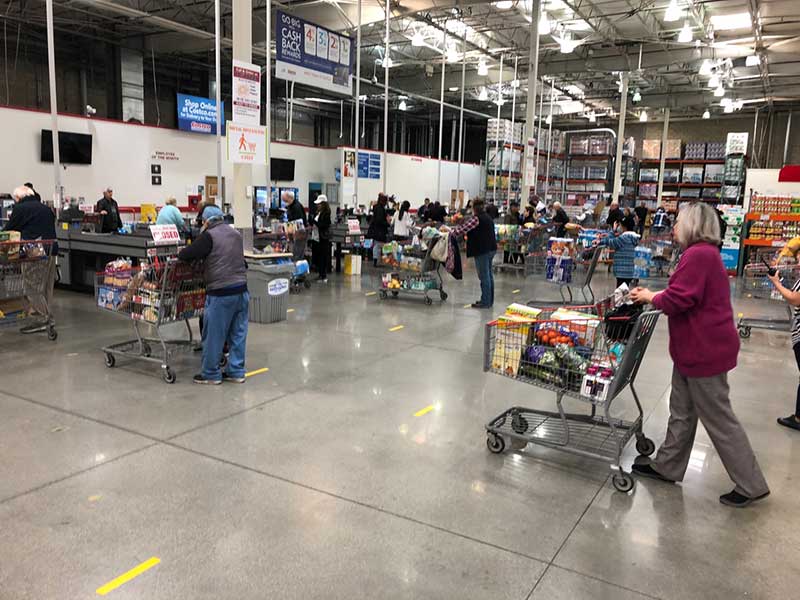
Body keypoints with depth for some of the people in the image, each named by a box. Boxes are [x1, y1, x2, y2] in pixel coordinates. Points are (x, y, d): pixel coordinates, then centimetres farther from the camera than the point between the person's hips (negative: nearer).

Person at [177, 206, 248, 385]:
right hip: (241, 289, 7)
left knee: (213, 335, 5)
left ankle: (211, 374, 14)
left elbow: (185, 255, -9)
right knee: (238, 333, 12)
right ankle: (236, 371, 18)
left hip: (221, 292, -7)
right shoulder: (236, 234, 13)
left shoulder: (209, 236, -8)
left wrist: (180, 254, 13)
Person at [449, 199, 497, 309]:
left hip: (482, 250, -9)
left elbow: (462, 230, -14)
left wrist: (451, 233, 1)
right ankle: (489, 300, 21)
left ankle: (485, 302, -1)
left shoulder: (475, 218, -13)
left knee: (484, 276, -5)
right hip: (491, 248, 9)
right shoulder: (488, 218, 15)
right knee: (489, 275, 14)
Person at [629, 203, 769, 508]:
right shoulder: (706, 253, 14)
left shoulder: (698, 255, -21)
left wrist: (651, 298, -7)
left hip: (704, 351, -11)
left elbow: (678, 299, -25)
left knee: (718, 419, 1)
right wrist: (653, 295, 5)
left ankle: (751, 485, 15)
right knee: (682, 411, 18)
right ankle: (667, 466, 30)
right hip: (695, 348, 11)